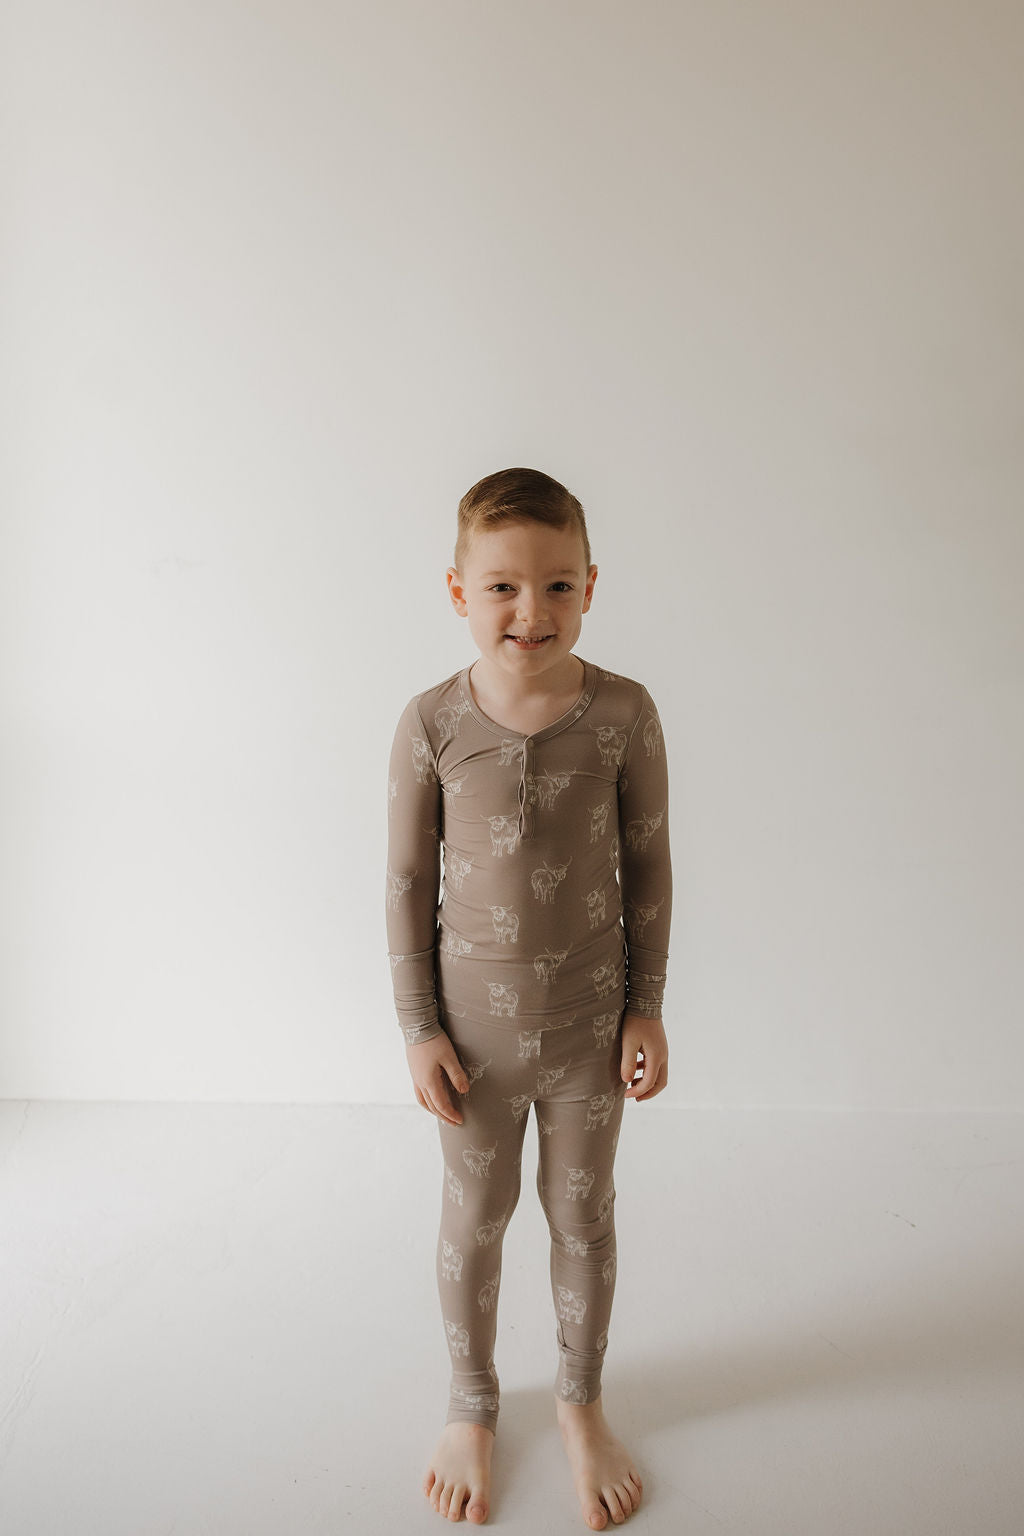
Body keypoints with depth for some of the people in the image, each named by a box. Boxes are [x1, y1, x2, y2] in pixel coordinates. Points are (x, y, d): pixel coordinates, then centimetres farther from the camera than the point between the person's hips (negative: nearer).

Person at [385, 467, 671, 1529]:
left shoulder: (624, 713, -12)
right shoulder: (431, 724, -13)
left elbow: (647, 867, -3)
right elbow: (408, 883, -5)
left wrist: (647, 1009, -1)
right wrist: (418, 1028, -4)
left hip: (590, 1023, 1)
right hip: (475, 1026, 0)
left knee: (583, 1214, 18)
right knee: (474, 1217, 18)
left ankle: (580, 1400, 44)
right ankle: (472, 1406, 43)